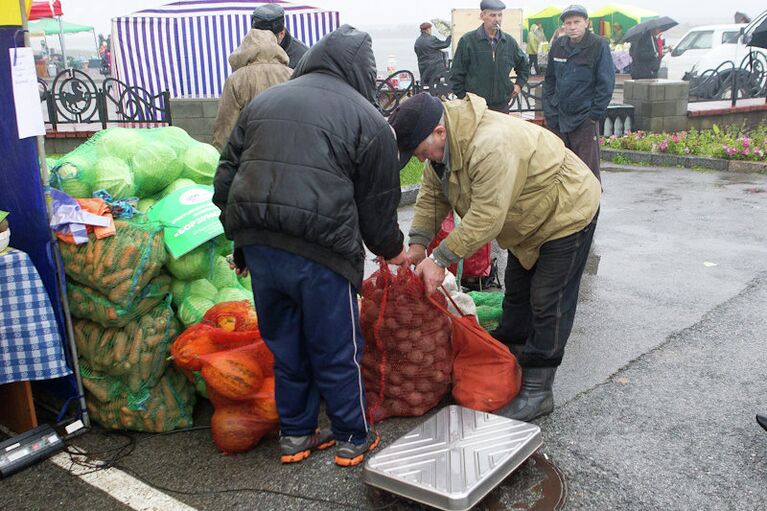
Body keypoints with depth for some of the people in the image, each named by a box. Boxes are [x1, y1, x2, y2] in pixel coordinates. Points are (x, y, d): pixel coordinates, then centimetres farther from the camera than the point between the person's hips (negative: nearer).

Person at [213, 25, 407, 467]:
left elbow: (226, 178, 15)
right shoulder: (367, 119, 2)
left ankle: (295, 434, 34)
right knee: (337, 352, 12)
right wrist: (392, 250, 22)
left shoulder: (263, 102, 16)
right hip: (321, 253, -5)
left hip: (258, 247, 5)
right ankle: (354, 439, 27)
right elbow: (377, 204, 5)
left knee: (286, 346, 20)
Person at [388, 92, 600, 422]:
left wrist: (440, 259, -34)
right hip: (530, 218, 10)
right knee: (516, 295, 19)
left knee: (548, 304, -5)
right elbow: (432, 195, -1)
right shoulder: (443, 142, -9)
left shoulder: (491, 146, -40)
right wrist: (417, 245, -10)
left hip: (567, 214, -10)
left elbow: (485, 218, -39)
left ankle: (537, 390, 4)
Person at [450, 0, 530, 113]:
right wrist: (462, 97, -3)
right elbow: (457, 74, -1)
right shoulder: (467, 41, -4)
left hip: (501, 105, 4)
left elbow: (524, 65, 27)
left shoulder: (509, 42, 9)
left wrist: (519, 84, 15)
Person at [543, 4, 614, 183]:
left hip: (584, 120, -5)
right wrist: (548, 111, 8)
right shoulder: (558, 46, 8)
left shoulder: (598, 45, -6)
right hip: (557, 119, 5)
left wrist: (595, 115, -11)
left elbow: (606, 84, -7)